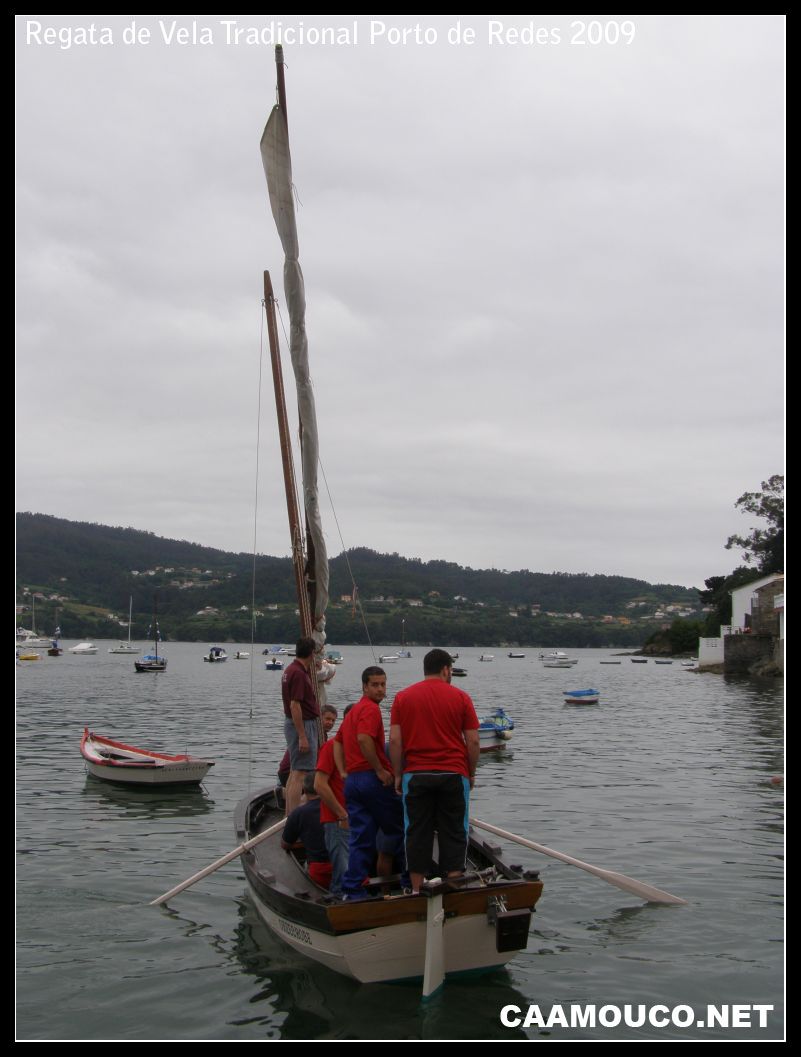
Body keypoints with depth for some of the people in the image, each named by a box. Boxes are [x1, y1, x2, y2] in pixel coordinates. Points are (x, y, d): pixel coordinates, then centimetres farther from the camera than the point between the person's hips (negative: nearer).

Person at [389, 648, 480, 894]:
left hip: (415, 775, 1)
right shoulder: (460, 697, 0)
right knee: (453, 833, 7)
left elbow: (394, 740, -2)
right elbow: (473, 741, -2)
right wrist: (471, 773, 10)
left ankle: (416, 891, 11)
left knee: (417, 833, 7)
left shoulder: (403, 697, 3)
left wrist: (398, 774, 6)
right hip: (453, 775, -1)